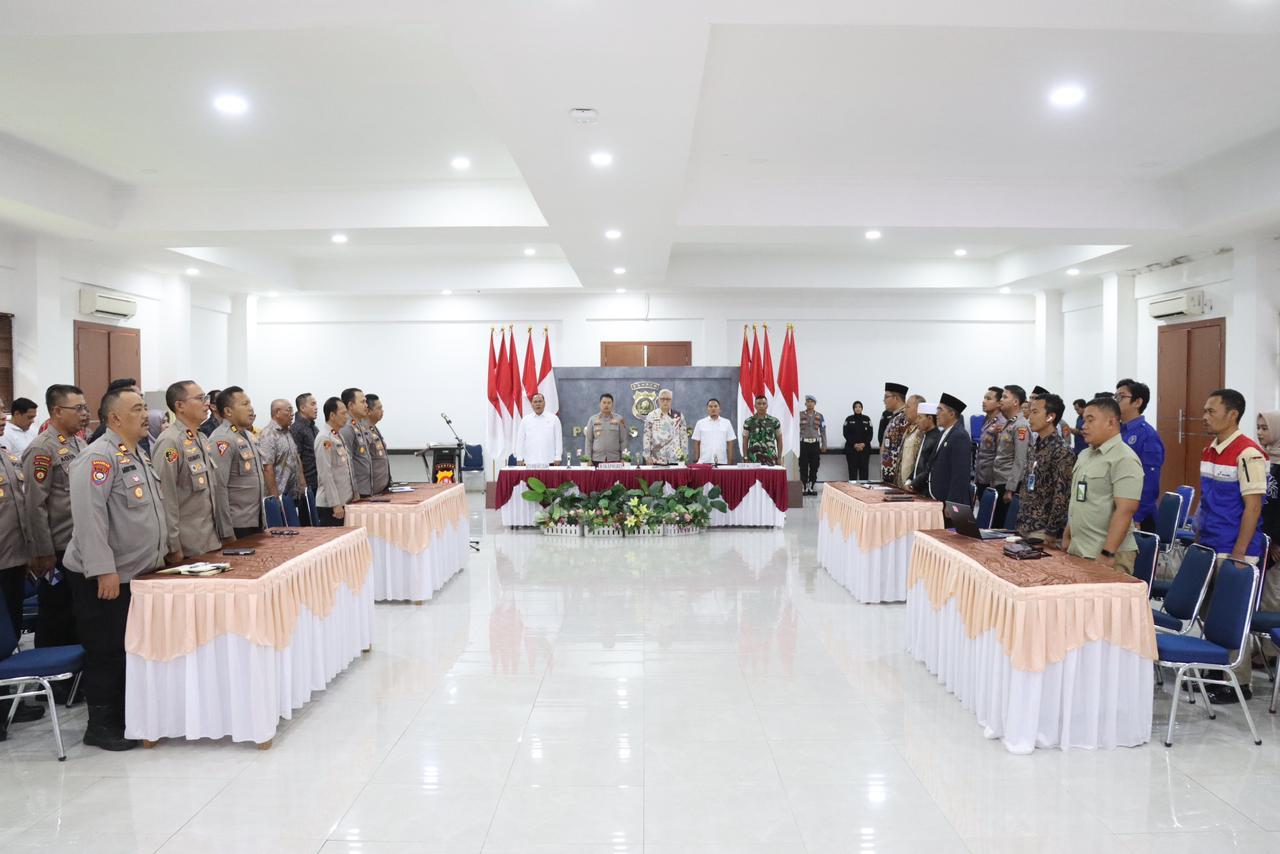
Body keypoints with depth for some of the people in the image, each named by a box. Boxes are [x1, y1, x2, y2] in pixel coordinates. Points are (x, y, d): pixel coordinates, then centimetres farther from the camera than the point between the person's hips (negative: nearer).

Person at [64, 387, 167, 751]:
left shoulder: (138, 455, 13)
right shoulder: (98, 457, -18)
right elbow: (89, 516, -25)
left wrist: (160, 553, 20)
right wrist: (104, 570, -27)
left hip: (136, 572, 9)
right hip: (102, 578, -9)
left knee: (131, 649, 16)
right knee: (105, 652, 2)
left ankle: (125, 717, 28)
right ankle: (100, 726, 15)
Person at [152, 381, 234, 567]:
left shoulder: (203, 439, 11)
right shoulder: (170, 442, -14)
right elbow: (165, 497, -17)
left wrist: (225, 532, 15)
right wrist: (172, 547, -18)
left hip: (211, 540, 7)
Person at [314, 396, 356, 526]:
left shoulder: (339, 437, 14)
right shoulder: (325, 439, -14)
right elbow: (326, 474, -18)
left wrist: (353, 493, 17)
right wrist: (336, 504, -18)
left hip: (344, 501, 8)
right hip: (330, 505, -8)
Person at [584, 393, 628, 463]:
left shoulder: (619, 419, 6)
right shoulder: (592, 419, 8)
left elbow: (623, 441, 6)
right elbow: (589, 441, 8)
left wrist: (623, 459, 1)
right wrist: (588, 459, 2)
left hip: (615, 459, 0)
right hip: (597, 459, 0)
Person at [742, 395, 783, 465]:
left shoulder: (774, 421, 6)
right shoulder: (748, 422, 4)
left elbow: (779, 441, 11)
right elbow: (745, 442, 6)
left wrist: (779, 458, 4)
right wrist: (745, 459, -1)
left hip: (770, 460, 1)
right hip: (753, 460, -1)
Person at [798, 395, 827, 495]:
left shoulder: (819, 416, 6)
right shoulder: (800, 415, 0)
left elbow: (823, 431, 8)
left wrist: (824, 445, 5)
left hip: (815, 444, 2)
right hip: (803, 443, -2)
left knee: (814, 467, 4)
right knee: (803, 467, -1)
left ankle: (812, 487, 12)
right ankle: (804, 487, 4)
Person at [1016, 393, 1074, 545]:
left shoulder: (1062, 452, -14)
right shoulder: (1036, 447, 11)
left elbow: (1062, 497, -18)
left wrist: (1052, 533, -19)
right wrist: (1020, 523, 14)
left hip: (1043, 531, -8)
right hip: (1025, 527, 8)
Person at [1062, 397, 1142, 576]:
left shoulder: (1124, 459, -13)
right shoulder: (1085, 455, 14)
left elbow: (1125, 510, -20)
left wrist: (1108, 554, -23)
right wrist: (1067, 537, 18)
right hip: (1077, 551, 8)